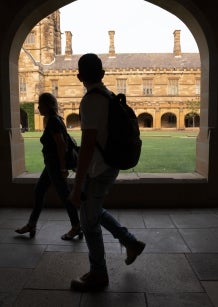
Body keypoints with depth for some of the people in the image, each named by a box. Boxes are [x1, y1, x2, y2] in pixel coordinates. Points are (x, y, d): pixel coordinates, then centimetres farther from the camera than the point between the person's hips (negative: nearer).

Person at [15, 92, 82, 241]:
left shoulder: (52, 121, -17)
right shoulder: (55, 119, 12)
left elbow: (61, 144, -24)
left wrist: (62, 168, -23)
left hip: (55, 164, -10)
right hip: (52, 164, 10)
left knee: (64, 195, 0)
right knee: (39, 191, 16)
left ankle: (76, 227, 14)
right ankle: (31, 225, 28)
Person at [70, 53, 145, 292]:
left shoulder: (90, 101, -20)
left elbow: (87, 146, -25)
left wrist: (77, 187, -22)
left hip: (97, 171, -9)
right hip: (109, 166, 9)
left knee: (89, 223, 7)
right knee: (95, 212, 26)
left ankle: (98, 275, 25)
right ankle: (131, 243, 34)